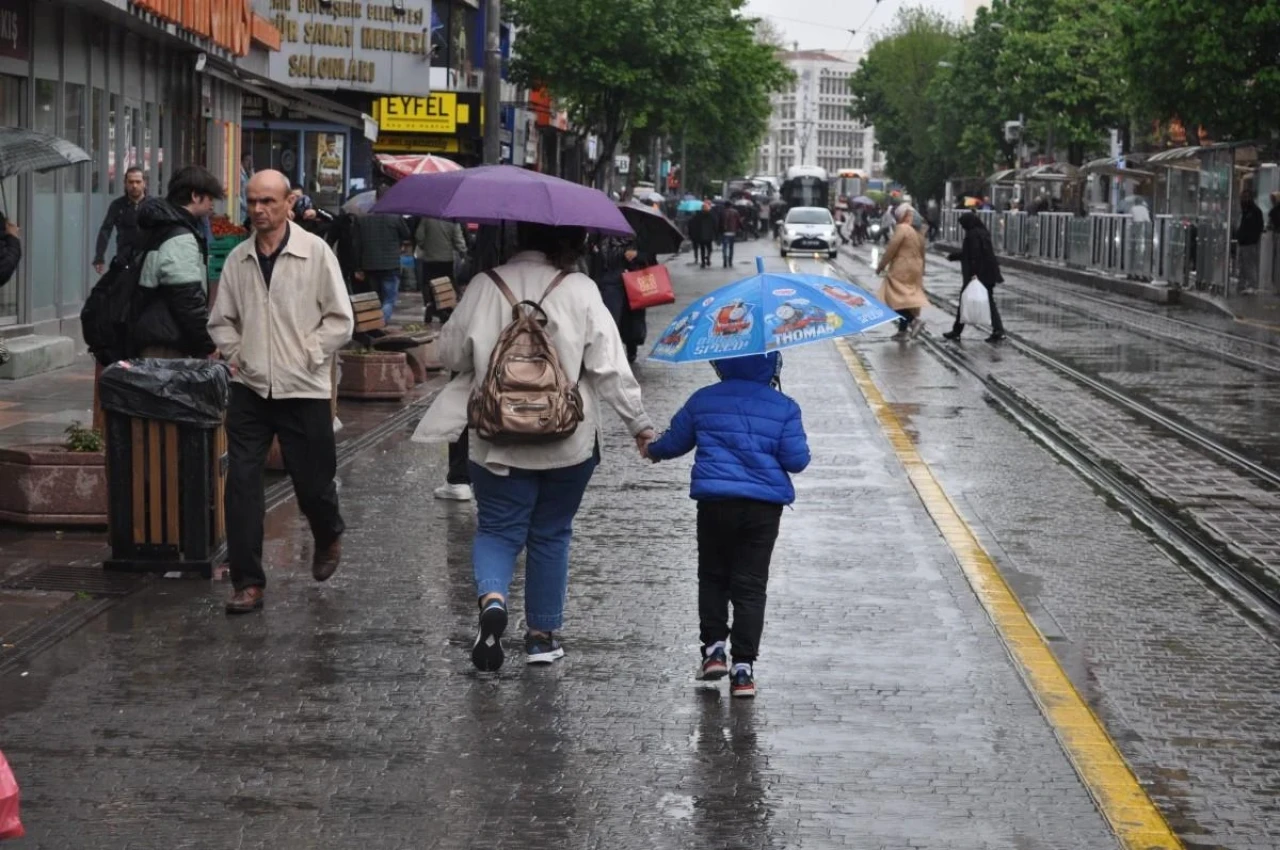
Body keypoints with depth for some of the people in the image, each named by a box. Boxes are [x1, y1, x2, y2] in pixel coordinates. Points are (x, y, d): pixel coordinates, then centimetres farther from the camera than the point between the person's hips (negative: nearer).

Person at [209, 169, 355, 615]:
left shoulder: (315, 252, -4)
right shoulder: (238, 259, 6)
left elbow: (340, 320, -3)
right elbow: (221, 320, 17)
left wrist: (306, 354, -9)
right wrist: (235, 352, 1)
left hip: (304, 389, -3)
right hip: (250, 388, 3)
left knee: (313, 482, 8)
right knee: (241, 485, -4)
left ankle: (328, 538, 42)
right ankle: (248, 582, 3)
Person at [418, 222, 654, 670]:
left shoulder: (485, 285, -4)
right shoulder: (580, 291, -8)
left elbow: (451, 354, 4)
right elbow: (610, 367, -10)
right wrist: (639, 422, -2)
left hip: (497, 443, 0)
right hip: (567, 444, 0)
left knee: (497, 528, 9)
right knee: (551, 534, 15)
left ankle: (491, 599, -20)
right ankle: (542, 634, 21)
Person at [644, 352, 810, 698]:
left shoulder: (702, 401, 3)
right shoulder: (784, 408, 0)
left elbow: (674, 442, 14)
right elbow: (796, 461, -3)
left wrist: (653, 450, 36)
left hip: (715, 503, 0)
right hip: (764, 506, 0)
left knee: (713, 577, 18)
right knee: (750, 585, 3)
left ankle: (714, 647, 8)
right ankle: (743, 666, -1)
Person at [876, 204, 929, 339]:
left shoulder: (901, 229, -14)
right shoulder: (918, 232, 12)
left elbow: (891, 249, -16)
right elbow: (922, 253, 17)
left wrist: (881, 266, -7)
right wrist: (921, 271, 25)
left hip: (901, 269, -8)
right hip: (915, 270, 8)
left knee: (896, 297, -6)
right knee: (906, 297, 12)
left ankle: (914, 319, -21)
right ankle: (903, 330, 12)